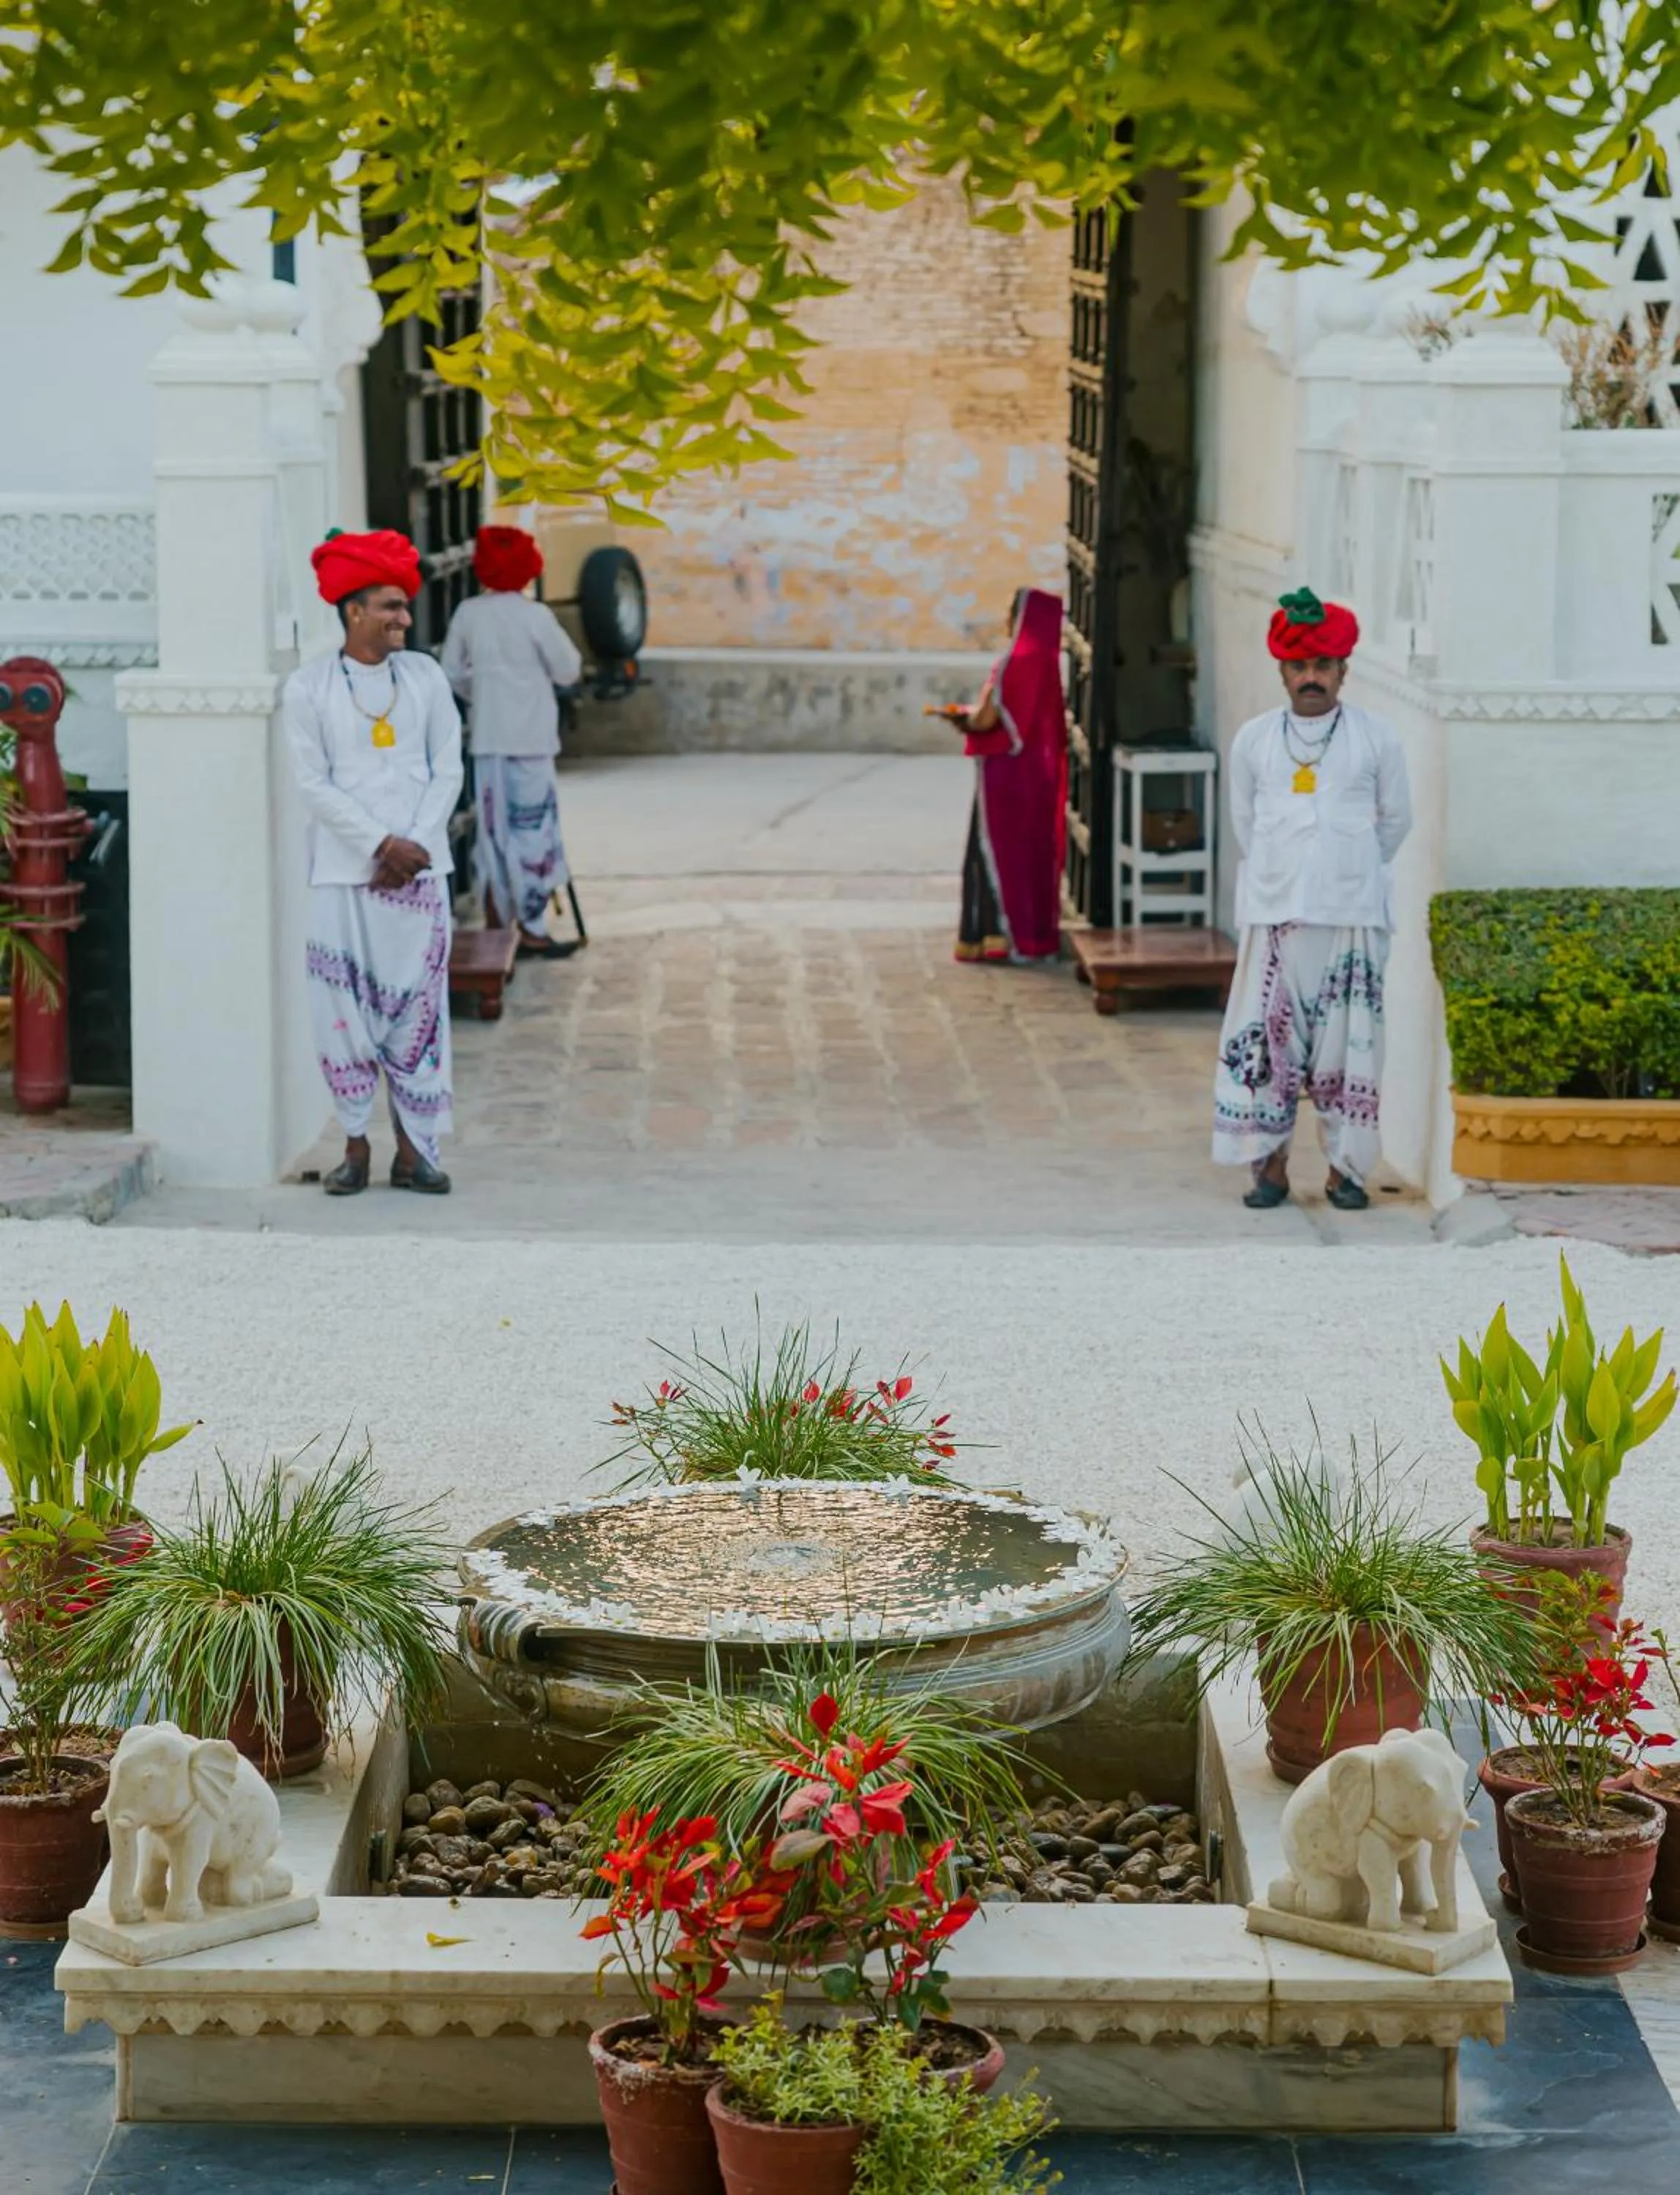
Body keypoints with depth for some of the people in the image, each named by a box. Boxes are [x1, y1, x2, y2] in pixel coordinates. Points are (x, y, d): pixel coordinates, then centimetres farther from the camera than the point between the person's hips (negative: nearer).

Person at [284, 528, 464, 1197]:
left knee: (418, 1009, 2)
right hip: (343, 872, -2)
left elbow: (447, 771, 6)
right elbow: (314, 783, -5)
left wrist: (415, 847, -8)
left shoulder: (425, 677, 7)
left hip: (418, 870, 2)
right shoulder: (309, 687, -1)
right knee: (345, 1009, -2)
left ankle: (414, 1149, 8)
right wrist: (382, 843, -13)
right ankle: (356, 1145, 9)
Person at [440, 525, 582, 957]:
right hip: (529, 740, -5)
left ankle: (495, 924, 17)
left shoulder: (468, 615, 2)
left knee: (493, 829, 12)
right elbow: (567, 672, -5)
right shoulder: (534, 616, -12)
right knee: (531, 830, 0)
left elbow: (453, 674, 9)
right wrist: (573, 658, 15)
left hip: (486, 739, 5)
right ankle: (531, 930, 0)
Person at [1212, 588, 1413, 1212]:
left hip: (1352, 916, -1)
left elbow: (1395, 819, 12)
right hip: (1274, 915, 1)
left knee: (1349, 1041, 0)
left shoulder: (1375, 738, 2)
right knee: (1264, 1040, -2)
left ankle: (1345, 1170, 7)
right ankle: (1271, 1166, 7)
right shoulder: (1253, 739, 6)